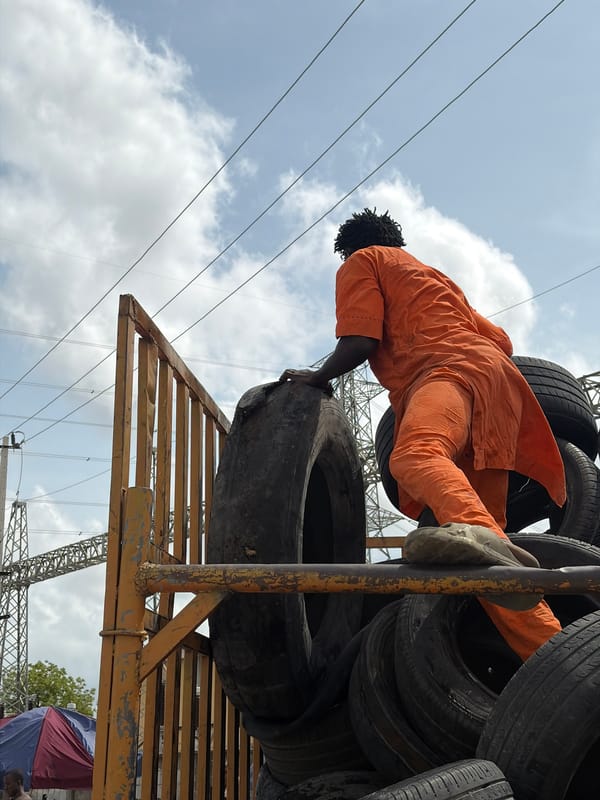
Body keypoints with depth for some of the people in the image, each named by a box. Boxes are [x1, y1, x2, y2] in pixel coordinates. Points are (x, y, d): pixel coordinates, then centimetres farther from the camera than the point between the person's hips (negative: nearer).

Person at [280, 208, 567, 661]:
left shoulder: (361, 261, 19)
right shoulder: (431, 274, 40)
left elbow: (358, 343, 2)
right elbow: (501, 340, 33)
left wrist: (316, 378, 17)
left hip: (451, 368, -8)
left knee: (415, 455, -39)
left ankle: (473, 529, -71)